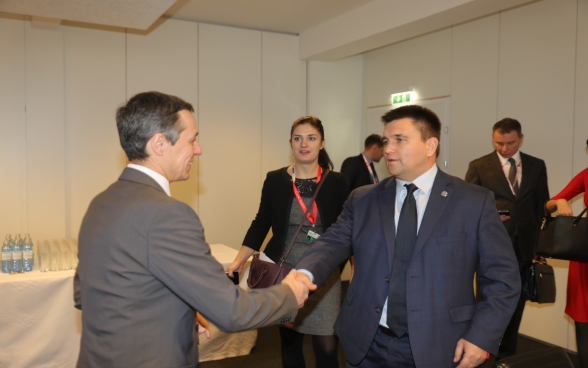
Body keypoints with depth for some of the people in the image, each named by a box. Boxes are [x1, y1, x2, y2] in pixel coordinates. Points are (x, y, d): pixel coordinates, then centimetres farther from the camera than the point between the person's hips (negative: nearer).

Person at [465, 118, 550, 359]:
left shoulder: (537, 166, 6)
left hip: (524, 248, 3)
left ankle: (508, 353, 30)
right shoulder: (478, 166, -3)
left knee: (515, 303, 14)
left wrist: (542, 245, 4)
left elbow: (542, 206, 9)